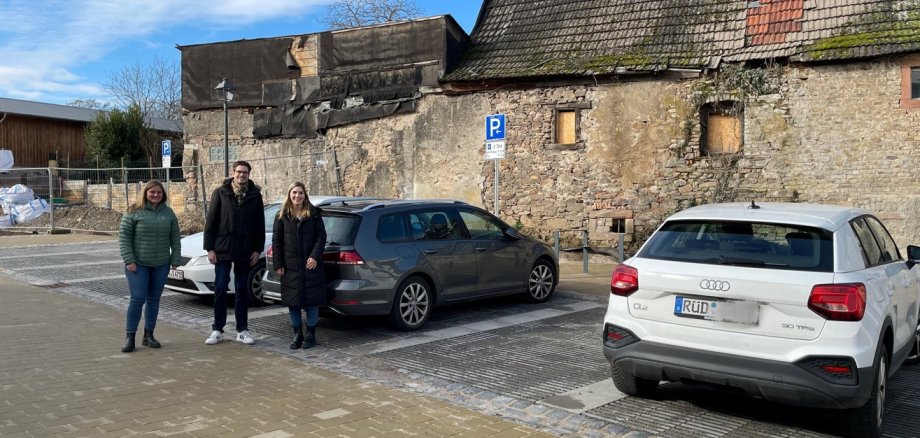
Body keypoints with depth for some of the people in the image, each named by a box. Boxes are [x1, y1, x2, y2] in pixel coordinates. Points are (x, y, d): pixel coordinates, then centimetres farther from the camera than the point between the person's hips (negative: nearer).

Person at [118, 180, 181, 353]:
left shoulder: (168, 213, 8)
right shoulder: (134, 212, -3)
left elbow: (175, 238, 10)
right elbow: (124, 236, -5)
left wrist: (175, 259, 3)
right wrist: (129, 260, -11)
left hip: (161, 265, 4)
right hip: (138, 264, -4)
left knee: (154, 300, 9)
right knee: (138, 298, -7)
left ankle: (148, 335, 18)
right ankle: (130, 336, 3)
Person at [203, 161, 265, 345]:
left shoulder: (255, 195, 4)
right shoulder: (220, 193, 1)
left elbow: (260, 224, 6)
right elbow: (210, 221, 0)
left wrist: (257, 249, 1)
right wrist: (209, 248, -5)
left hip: (245, 251, 1)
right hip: (223, 249, -1)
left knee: (242, 290, 8)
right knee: (220, 288, 1)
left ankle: (242, 330, 15)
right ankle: (217, 329, 11)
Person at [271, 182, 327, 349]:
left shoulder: (314, 214, 3)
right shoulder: (282, 216, 5)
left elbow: (321, 236, 1)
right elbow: (276, 240, 5)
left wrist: (315, 256, -11)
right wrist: (278, 264, -2)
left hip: (310, 264, -1)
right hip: (290, 266, 1)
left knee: (312, 299, 1)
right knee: (292, 300, 5)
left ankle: (310, 334, 12)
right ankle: (297, 334, 17)